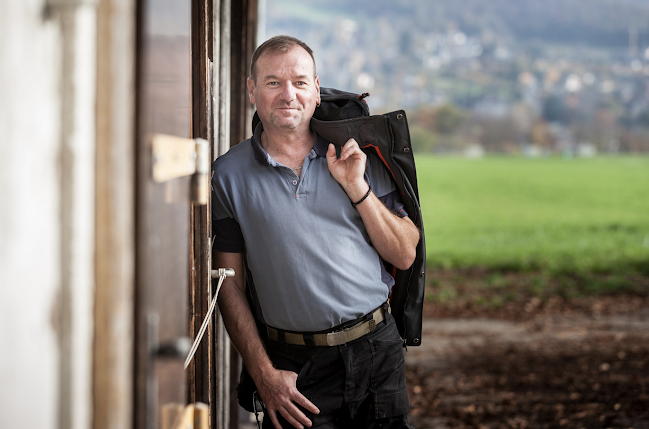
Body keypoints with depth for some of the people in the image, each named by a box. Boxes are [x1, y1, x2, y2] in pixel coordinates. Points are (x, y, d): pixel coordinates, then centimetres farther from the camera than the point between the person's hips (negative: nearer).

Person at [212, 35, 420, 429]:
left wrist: (357, 188, -9)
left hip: (379, 351, 2)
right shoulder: (229, 175, 0)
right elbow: (229, 283, 0)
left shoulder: (356, 157, 6)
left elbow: (405, 256, 4)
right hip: (298, 368, -2)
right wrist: (264, 374, -8)